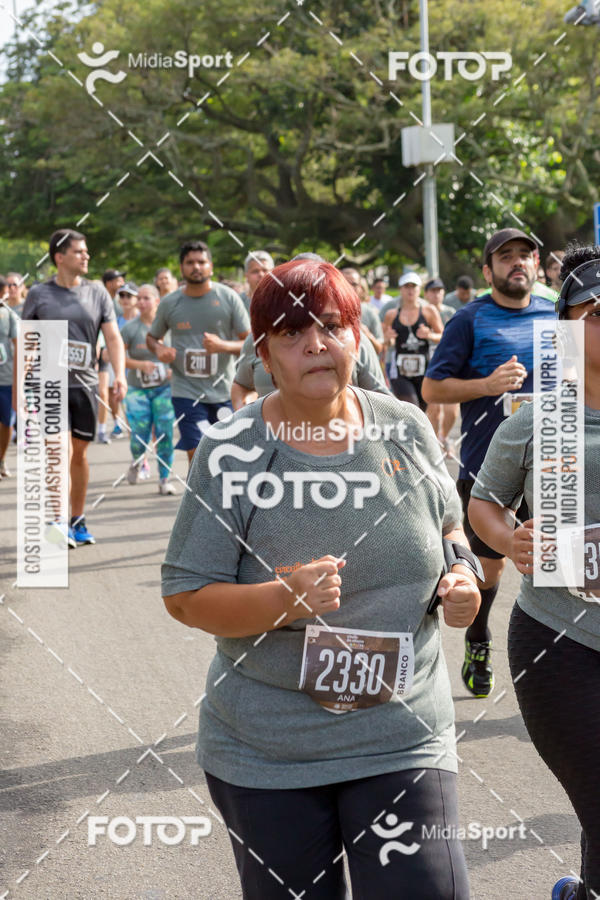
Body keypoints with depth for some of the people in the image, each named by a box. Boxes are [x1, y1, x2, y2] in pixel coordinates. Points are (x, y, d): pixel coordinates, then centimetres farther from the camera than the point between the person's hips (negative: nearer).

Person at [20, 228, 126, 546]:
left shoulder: (97, 292, 7)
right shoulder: (38, 294, 1)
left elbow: (113, 337, 3)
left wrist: (119, 374, -11)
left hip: (85, 384, 3)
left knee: (80, 454, 10)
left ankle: (78, 520, 23)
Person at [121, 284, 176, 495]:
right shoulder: (130, 327, -4)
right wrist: (140, 365, -19)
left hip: (164, 388, 1)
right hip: (138, 389, -1)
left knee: (165, 435, -4)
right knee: (139, 436, -4)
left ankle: (165, 479, 8)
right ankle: (137, 462, 30)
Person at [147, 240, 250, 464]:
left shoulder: (228, 298, 0)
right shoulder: (169, 303, 4)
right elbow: (152, 337, 19)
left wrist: (223, 345, -20)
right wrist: (159, 350, -5)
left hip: (224, 392, 1)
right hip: (186, 392, 0)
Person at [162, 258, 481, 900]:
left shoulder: (407, 430, 0)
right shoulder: (232, 451, -10)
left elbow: (447, 527, 17)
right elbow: (185, 596, -10)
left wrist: (460, 578, -5)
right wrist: (286, 600, -27)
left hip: (402, 738, 2)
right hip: (265, 753, -1)